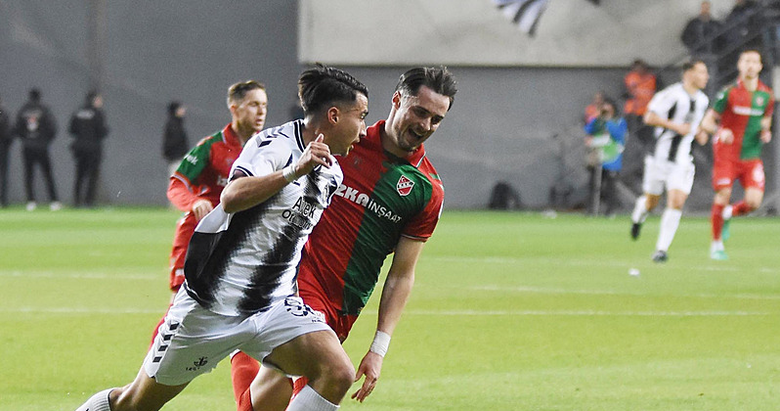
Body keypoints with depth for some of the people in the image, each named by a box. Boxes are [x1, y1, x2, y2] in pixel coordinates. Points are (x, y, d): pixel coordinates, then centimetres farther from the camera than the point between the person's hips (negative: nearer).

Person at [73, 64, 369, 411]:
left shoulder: (332, 174, 9)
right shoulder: (274, 145, -16)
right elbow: (232, 198, -35)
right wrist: (294, 170, -43)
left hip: (275, 305, 6)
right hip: (213, 303, -6)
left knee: (337, 374, -20)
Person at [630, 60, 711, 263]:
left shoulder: (702, 100, 9)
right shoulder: (672, 94, -14)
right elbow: (649, 118, -16)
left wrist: (699, 133, 9)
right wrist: (676, 126, -21)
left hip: (682, 162, 4)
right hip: (661, 157, -4)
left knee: (677, 203, -12)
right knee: (651, 202, 8)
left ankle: (662, 248, -6)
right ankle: (639, 213, 46)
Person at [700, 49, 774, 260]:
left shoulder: (767, 96, 5)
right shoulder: (729, 93, -5)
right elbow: (707, 122, -3)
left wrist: (766, 132, -1)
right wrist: (720, 131, -23)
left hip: (752, 158, 3)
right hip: (726, 155, -3)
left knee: (754, 201, -14)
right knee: (722, 197, -8)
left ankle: (728, 214, 20)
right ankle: (716, 244, 11)